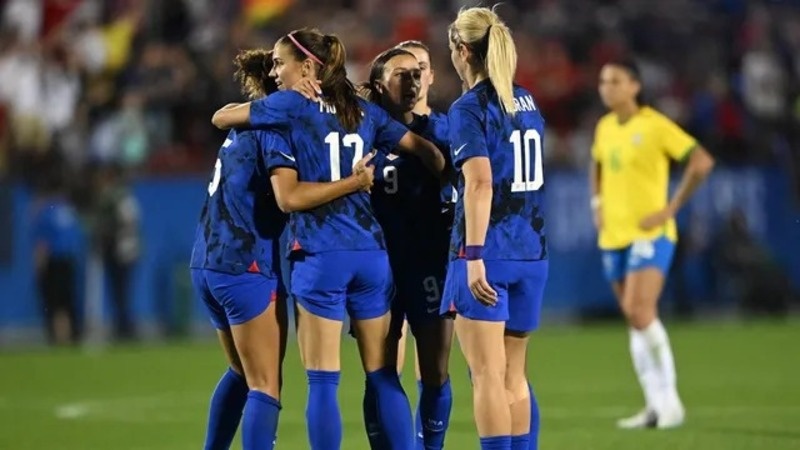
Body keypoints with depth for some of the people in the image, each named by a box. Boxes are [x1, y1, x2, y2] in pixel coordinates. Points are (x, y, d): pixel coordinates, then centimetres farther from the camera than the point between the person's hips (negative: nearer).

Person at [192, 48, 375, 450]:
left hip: (209, 264, 9)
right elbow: (289, 197, -23)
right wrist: (356, 181, -21)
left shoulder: (244, 130, 17)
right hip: (247, 267, -9)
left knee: (243, 373, 24)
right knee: (265, 386, -8)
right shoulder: (273, 130, -10)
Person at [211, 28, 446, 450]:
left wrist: (256, 106, 24)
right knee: (383, 376, 9)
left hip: (321, 256, -5)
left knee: (323, 381, -2)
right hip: (371, 252, 5)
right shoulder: (365, 111, 12)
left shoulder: (292, 106, -2)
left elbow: (221, 117, 6)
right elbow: (426, 150, 15)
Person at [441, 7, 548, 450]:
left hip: (489, 251, -7)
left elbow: (480, 183, -19)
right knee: (514, 375, 13)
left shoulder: (469, 108, -9)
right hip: (531, 250, 7)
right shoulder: (527, 103, 13)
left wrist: (474, 255, -22)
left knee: (488, 374, -6)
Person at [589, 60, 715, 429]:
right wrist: (598, 204, 15)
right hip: (613, 236, 7)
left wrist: (670, 209, -16)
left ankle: (669, 399, -10)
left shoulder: (654, 126, -11)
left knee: (639, 312, -20)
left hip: (649, 234, -7)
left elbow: (702, 162, -16)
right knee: (635, 320, 7)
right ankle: (654, 405, 12)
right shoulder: (605, 127, 9)